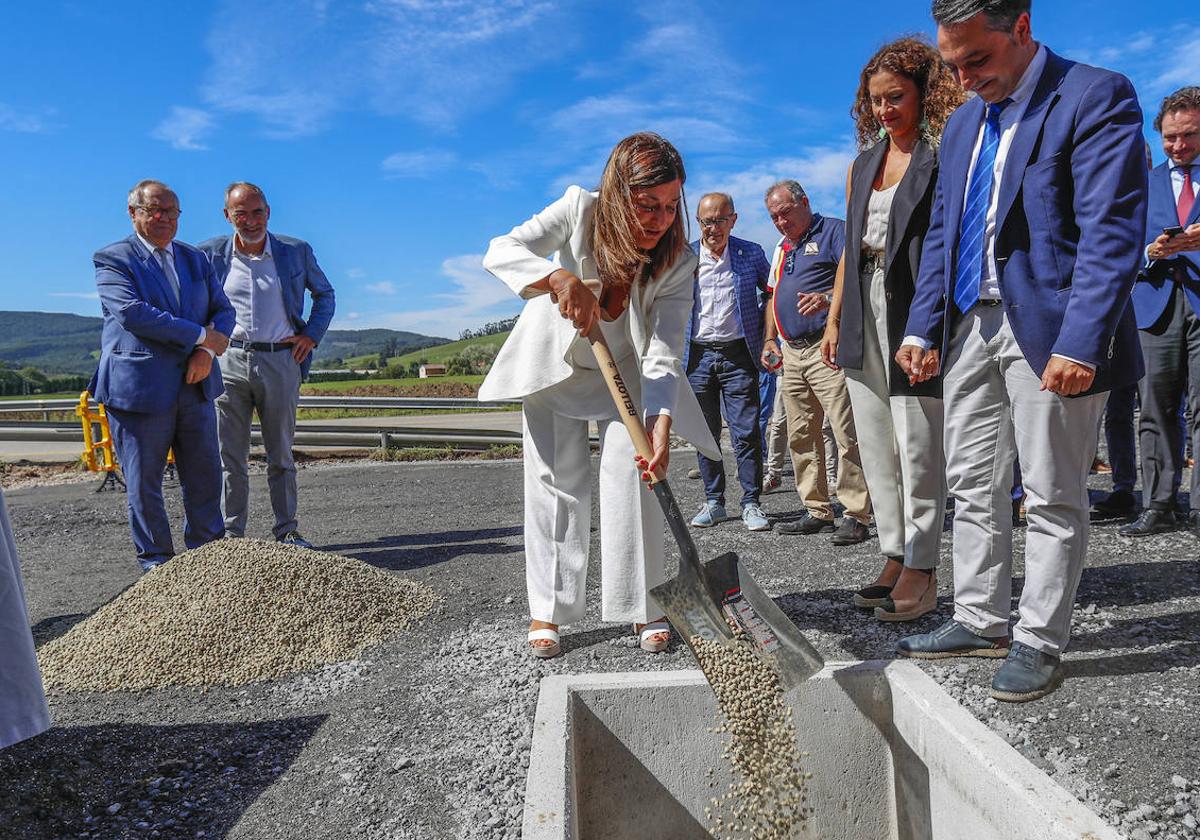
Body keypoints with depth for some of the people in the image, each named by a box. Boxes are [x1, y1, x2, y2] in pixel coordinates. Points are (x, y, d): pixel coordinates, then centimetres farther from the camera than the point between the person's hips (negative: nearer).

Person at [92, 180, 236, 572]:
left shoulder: (196, 258, 15)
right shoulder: (112, 259, -1)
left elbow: (223, 309, 10)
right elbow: (132, 312, -16)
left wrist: (207, 353, -9)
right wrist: (200, 336, -15)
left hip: (194, 384, 5)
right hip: (140, 388, -4)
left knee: (205, 477, 9)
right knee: (144, 483, 4)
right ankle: (156, 564, 18)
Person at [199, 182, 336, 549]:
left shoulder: (296, 251, 5)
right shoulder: (209, 254, 5)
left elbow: (325, 294, 18)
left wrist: (312, 334, 6)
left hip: (280, 361, 0)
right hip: (228, 361, 0)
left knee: (281, 455, 7)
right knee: (229, 457, 3)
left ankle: (287, 530, 16)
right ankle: (231, 533, 12)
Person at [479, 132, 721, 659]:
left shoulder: (678, 261, -24)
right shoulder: (580, 210, -25)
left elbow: (663, 353, -30)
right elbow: (501, 251, -31)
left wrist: (661, 421, -47)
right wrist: (560, 277, -51)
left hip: (624, 371, 1)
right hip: (555, 359, 0)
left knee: (633, 474, -10)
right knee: (557, 480, -2)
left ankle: (641, 606, 5)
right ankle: (548, 610, 7)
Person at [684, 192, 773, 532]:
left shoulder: (751, 253, 5)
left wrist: (764, 335, 5)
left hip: (738, 355, -1)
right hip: (698, 356, 2)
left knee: (746, 433, -3)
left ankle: (751, 504, 8)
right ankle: (713, 502, 19)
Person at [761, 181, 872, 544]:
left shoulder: (833, 231, 0)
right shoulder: (781, 248, 24)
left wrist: (828, 299, -29)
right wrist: (769, 339, 17)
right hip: (792, 352, 9)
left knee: (847, 433, -10)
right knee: (801, 436, 9)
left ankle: (856, 516, -6)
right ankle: (817, 511, 17)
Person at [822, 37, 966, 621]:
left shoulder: (944, 158, -2)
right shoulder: (863, 165, 18)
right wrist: (834, 320, 14)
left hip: (918, 319, -7)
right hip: (864, 318, 7)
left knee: (919, 450, -4)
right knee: (876, 450, 8)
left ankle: (920, 573, 5)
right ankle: (895, 559, 18)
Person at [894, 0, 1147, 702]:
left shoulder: (1096, 97, -6)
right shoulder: (963, 123, 16)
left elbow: (1112, 231, -15)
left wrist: (1080, 343, -23)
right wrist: (923, 328, 8)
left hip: (1049, 331, -7)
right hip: (971, 327, 7)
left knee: (1053, 498, 3)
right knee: (974, 487, 12)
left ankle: (1039, 642, 16)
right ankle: (982, 622, 25)